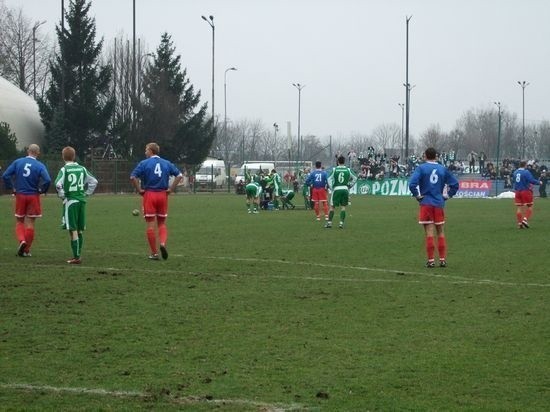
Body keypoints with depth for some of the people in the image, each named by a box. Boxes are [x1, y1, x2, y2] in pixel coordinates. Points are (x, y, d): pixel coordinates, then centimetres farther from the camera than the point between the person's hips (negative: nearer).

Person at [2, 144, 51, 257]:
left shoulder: (17, 162, 0)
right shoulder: (40, 166, -7)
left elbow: (5, 175, -4)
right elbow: (47, 180, -19)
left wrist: (11, 188, 6)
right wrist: (41, 190, -1)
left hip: (20, 196, 1)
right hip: (33, 197, -1)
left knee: (19, 222, 14)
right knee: (30, 223, 6)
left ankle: (21, 240, -13)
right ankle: (26, 250, 9)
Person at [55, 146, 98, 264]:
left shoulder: (64, 169, -7)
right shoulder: (82, 169, 8)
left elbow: (58, 184, -21)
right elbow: (94, 181, 11)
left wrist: (62, 195, -7)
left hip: (70, 201, -5)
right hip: (81, 200, 5)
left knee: (73, 230, -5)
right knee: (79, 230, 13)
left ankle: (76, 257, -9)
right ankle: (78, 255, 18)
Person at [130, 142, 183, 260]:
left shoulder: (144, 163, -3)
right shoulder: (166, 163, 8)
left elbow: (133, 177, -13)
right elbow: (179, 176, 3)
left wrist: (139, 190, -4)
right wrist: (171, 189, 4)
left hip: (149, 194, -3)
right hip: (163, 195, 3)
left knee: (150, 225, 2)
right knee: (162, 223, 14)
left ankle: (154, 253, 2)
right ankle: (163, 243, -14)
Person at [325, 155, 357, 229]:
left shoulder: (334, 169, -2)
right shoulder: (348, 170, 2)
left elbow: (329, 179, -7)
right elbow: (355, 178, 5)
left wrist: (331, 188, -2)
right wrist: (350, 185, 12)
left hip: (336, 189, -2)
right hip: (345, 189, 2)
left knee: (332, 206, 6)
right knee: (343, 207, 9)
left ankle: (329, 222, 6)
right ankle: (341, 223, 3)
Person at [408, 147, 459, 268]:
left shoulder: (421, 168, -4)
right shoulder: (443, 169, 6)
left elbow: (412, 183, -17)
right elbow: (455, 183, 7)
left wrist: (417, 195, -5)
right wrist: (447, 195, 12)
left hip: (426, 204, -3)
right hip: (439, 204, 3)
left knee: (429, 233, -1)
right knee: (441, 233, 11)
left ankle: (431, 261, -1)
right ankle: (443, 260, 10)